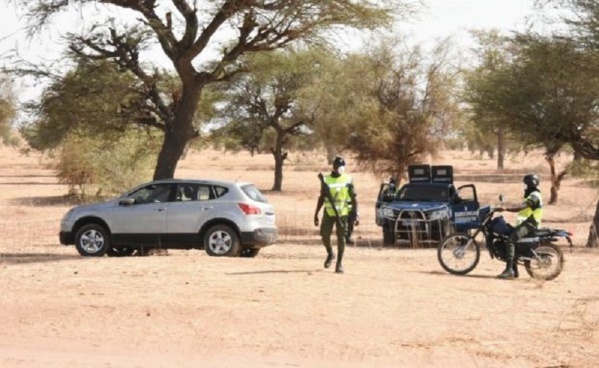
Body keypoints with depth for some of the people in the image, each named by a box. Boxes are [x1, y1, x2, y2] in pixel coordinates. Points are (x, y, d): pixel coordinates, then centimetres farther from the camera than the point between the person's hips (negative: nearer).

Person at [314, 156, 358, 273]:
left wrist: (356, 214, -6)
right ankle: (330, 254, 27)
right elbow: (321, 198, 12)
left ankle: (339, 263, 7)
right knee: (325, 236, -1)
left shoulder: (348, 180, 0)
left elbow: (354, 198, 1)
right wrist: (316, 214, 10)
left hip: (342, 213, -2)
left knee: (341, 238, -1)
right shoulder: (326, 180, 5)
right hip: (328, 212, 2)